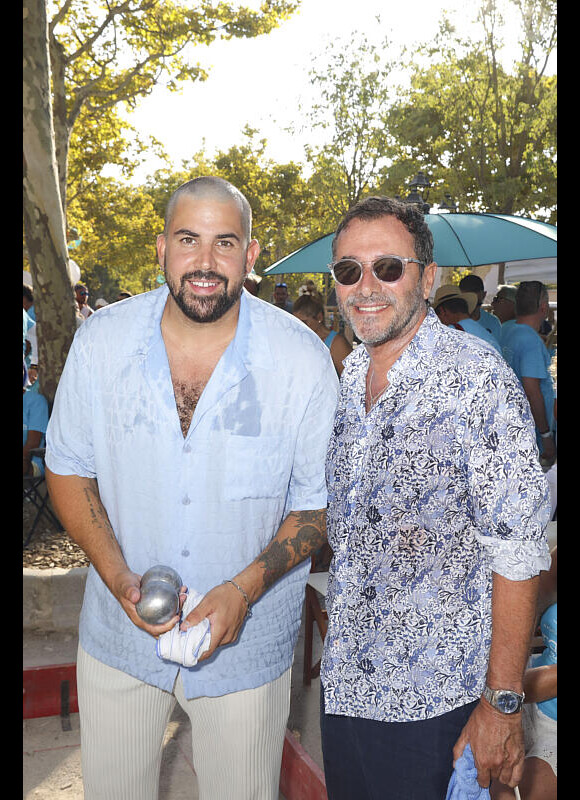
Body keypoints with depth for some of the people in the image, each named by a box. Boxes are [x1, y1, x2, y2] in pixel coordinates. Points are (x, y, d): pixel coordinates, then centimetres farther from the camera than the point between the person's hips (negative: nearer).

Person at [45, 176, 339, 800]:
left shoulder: (302, 359, -14)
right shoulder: (100, 341, -9)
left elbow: (318, 499, -7)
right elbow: (68, 468, 0)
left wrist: (244, 589, -20)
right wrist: (118, 576, -15)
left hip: (245, 645, -1)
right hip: (117, 636, 2)